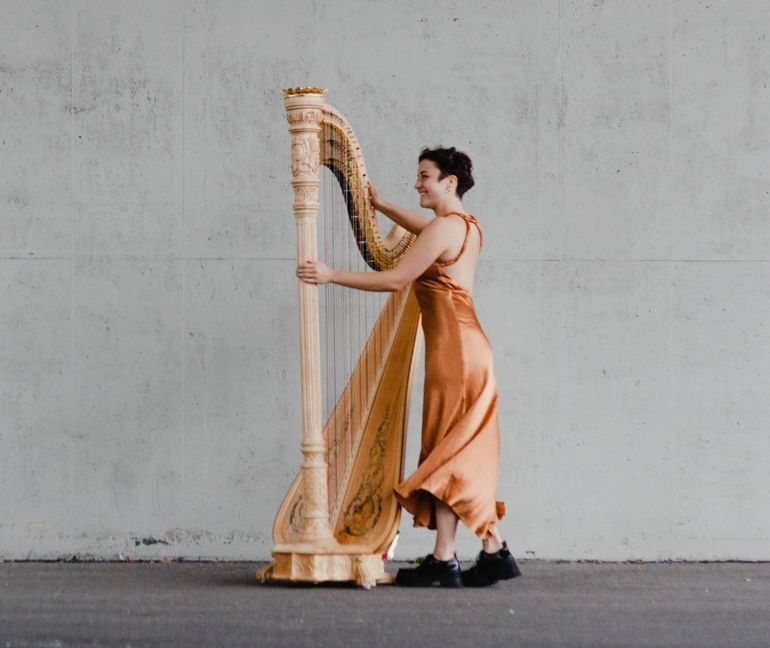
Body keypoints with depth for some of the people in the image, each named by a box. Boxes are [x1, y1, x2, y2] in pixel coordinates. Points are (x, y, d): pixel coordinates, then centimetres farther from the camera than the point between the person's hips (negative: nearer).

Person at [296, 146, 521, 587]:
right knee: (466, 455, 11)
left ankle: (444, 560, -5)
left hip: (455, 350, -9)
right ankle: (495, 551, 12)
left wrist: (332, 276, -14)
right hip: (467, 348, 9)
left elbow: (397, 279, -16)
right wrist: (383, 206, 38)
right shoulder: (467, 226, 14)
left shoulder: (444, 227, -14)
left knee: (447, 453, -7)